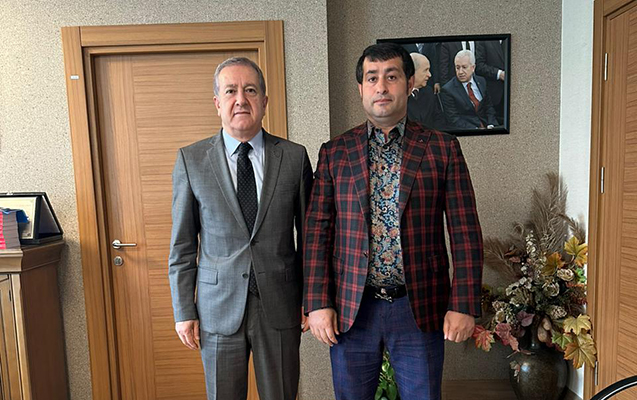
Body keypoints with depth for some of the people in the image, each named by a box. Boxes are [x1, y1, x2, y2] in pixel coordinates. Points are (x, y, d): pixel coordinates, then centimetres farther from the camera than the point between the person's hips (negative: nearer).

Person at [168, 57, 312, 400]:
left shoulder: (294, 157, -2)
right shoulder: (191, 160, -2)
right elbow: (182, 245, 1)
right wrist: (183, 311, 0)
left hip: (280, 307, 0)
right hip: (218, 308, 0)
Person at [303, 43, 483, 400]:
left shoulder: (443, 148, 0)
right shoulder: (335, 153, 2)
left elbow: (466, 233, -2)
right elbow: (317, 232, 1)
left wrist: (464, 305, -6)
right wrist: (318, 303, -4)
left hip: (420, 309, 0)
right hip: (351, 310, 1)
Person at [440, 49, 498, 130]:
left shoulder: (481, 81, 10)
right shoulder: (447, 90, -7)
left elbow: (489, 107, 14)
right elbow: (454, 119, -11)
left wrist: (491, 125, -4)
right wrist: (476, 130, -20)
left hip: (485, 126, 6)